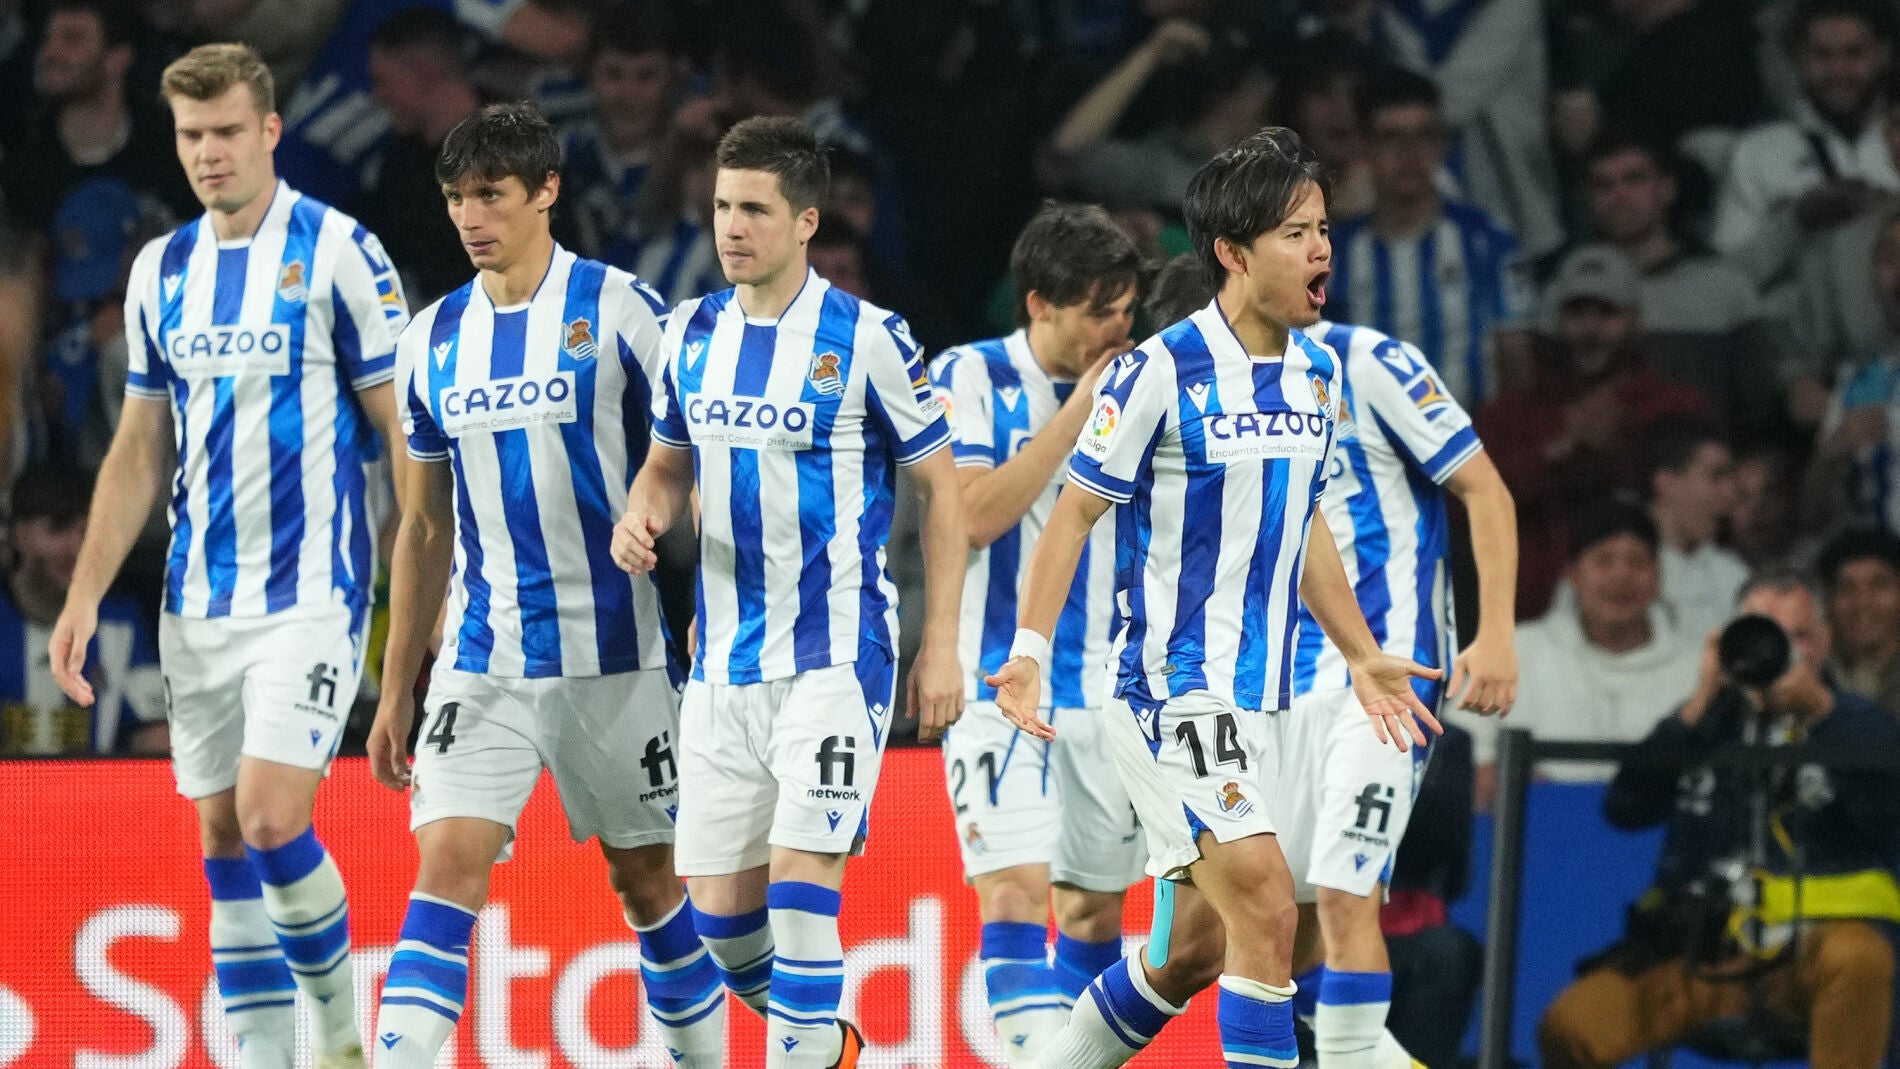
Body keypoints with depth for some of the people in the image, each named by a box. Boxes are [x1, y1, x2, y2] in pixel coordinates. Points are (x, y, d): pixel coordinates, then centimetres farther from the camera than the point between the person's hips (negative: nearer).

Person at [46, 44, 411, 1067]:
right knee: (224, 841, 5)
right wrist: (84, 596, 10)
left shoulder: (338, 253, -7)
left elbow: (407, 432, -6)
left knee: (272, 820, -15)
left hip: (310, 591, -6)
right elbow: (138, 450, 16)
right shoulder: (161, 270, 10)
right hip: (197, 598, 6)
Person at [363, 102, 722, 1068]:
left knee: (647, 878, 8)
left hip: (613, 654, -3)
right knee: (448, 866, -12)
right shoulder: (433, 340, 8)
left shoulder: (620, 312, -4)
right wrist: (396, 691, 14)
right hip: (481, 663, 3)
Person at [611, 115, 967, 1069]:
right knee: (718, 907, 6)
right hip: (724, 662, 6)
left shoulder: (866, 339, -8)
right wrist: (642, 516, -3)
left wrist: (941, 647, -5)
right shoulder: (692, 333, 7)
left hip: (835, 659, -5)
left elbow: (939, 487, -1)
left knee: (799, 879, -17)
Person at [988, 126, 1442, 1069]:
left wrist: (1361, 656, 23)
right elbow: (1076, 510, -9)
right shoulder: (1162, 372, -13)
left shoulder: (1318, 372, 9)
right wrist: (1030, 648, -18)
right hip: (1169, 689, -8)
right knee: (1265, 909, -19)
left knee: (1192, 954, 11)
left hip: (1255, 701, 8)